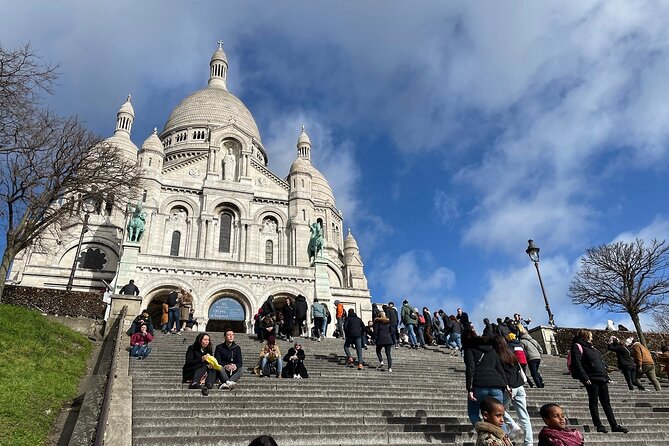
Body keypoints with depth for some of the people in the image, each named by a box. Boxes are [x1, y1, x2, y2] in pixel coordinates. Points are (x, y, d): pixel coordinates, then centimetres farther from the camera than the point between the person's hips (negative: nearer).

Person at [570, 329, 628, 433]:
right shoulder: (577, 346, -3)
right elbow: (577, 364, -13)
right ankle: (599, 426, 0)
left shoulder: (591, 348, 25)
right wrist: (585, 378, -20)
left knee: (606, 402, 10)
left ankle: (614, 425, 13)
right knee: (594, 402, -3)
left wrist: (606, 375, 16)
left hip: (602, 378, 8)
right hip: (591, 379, -8)